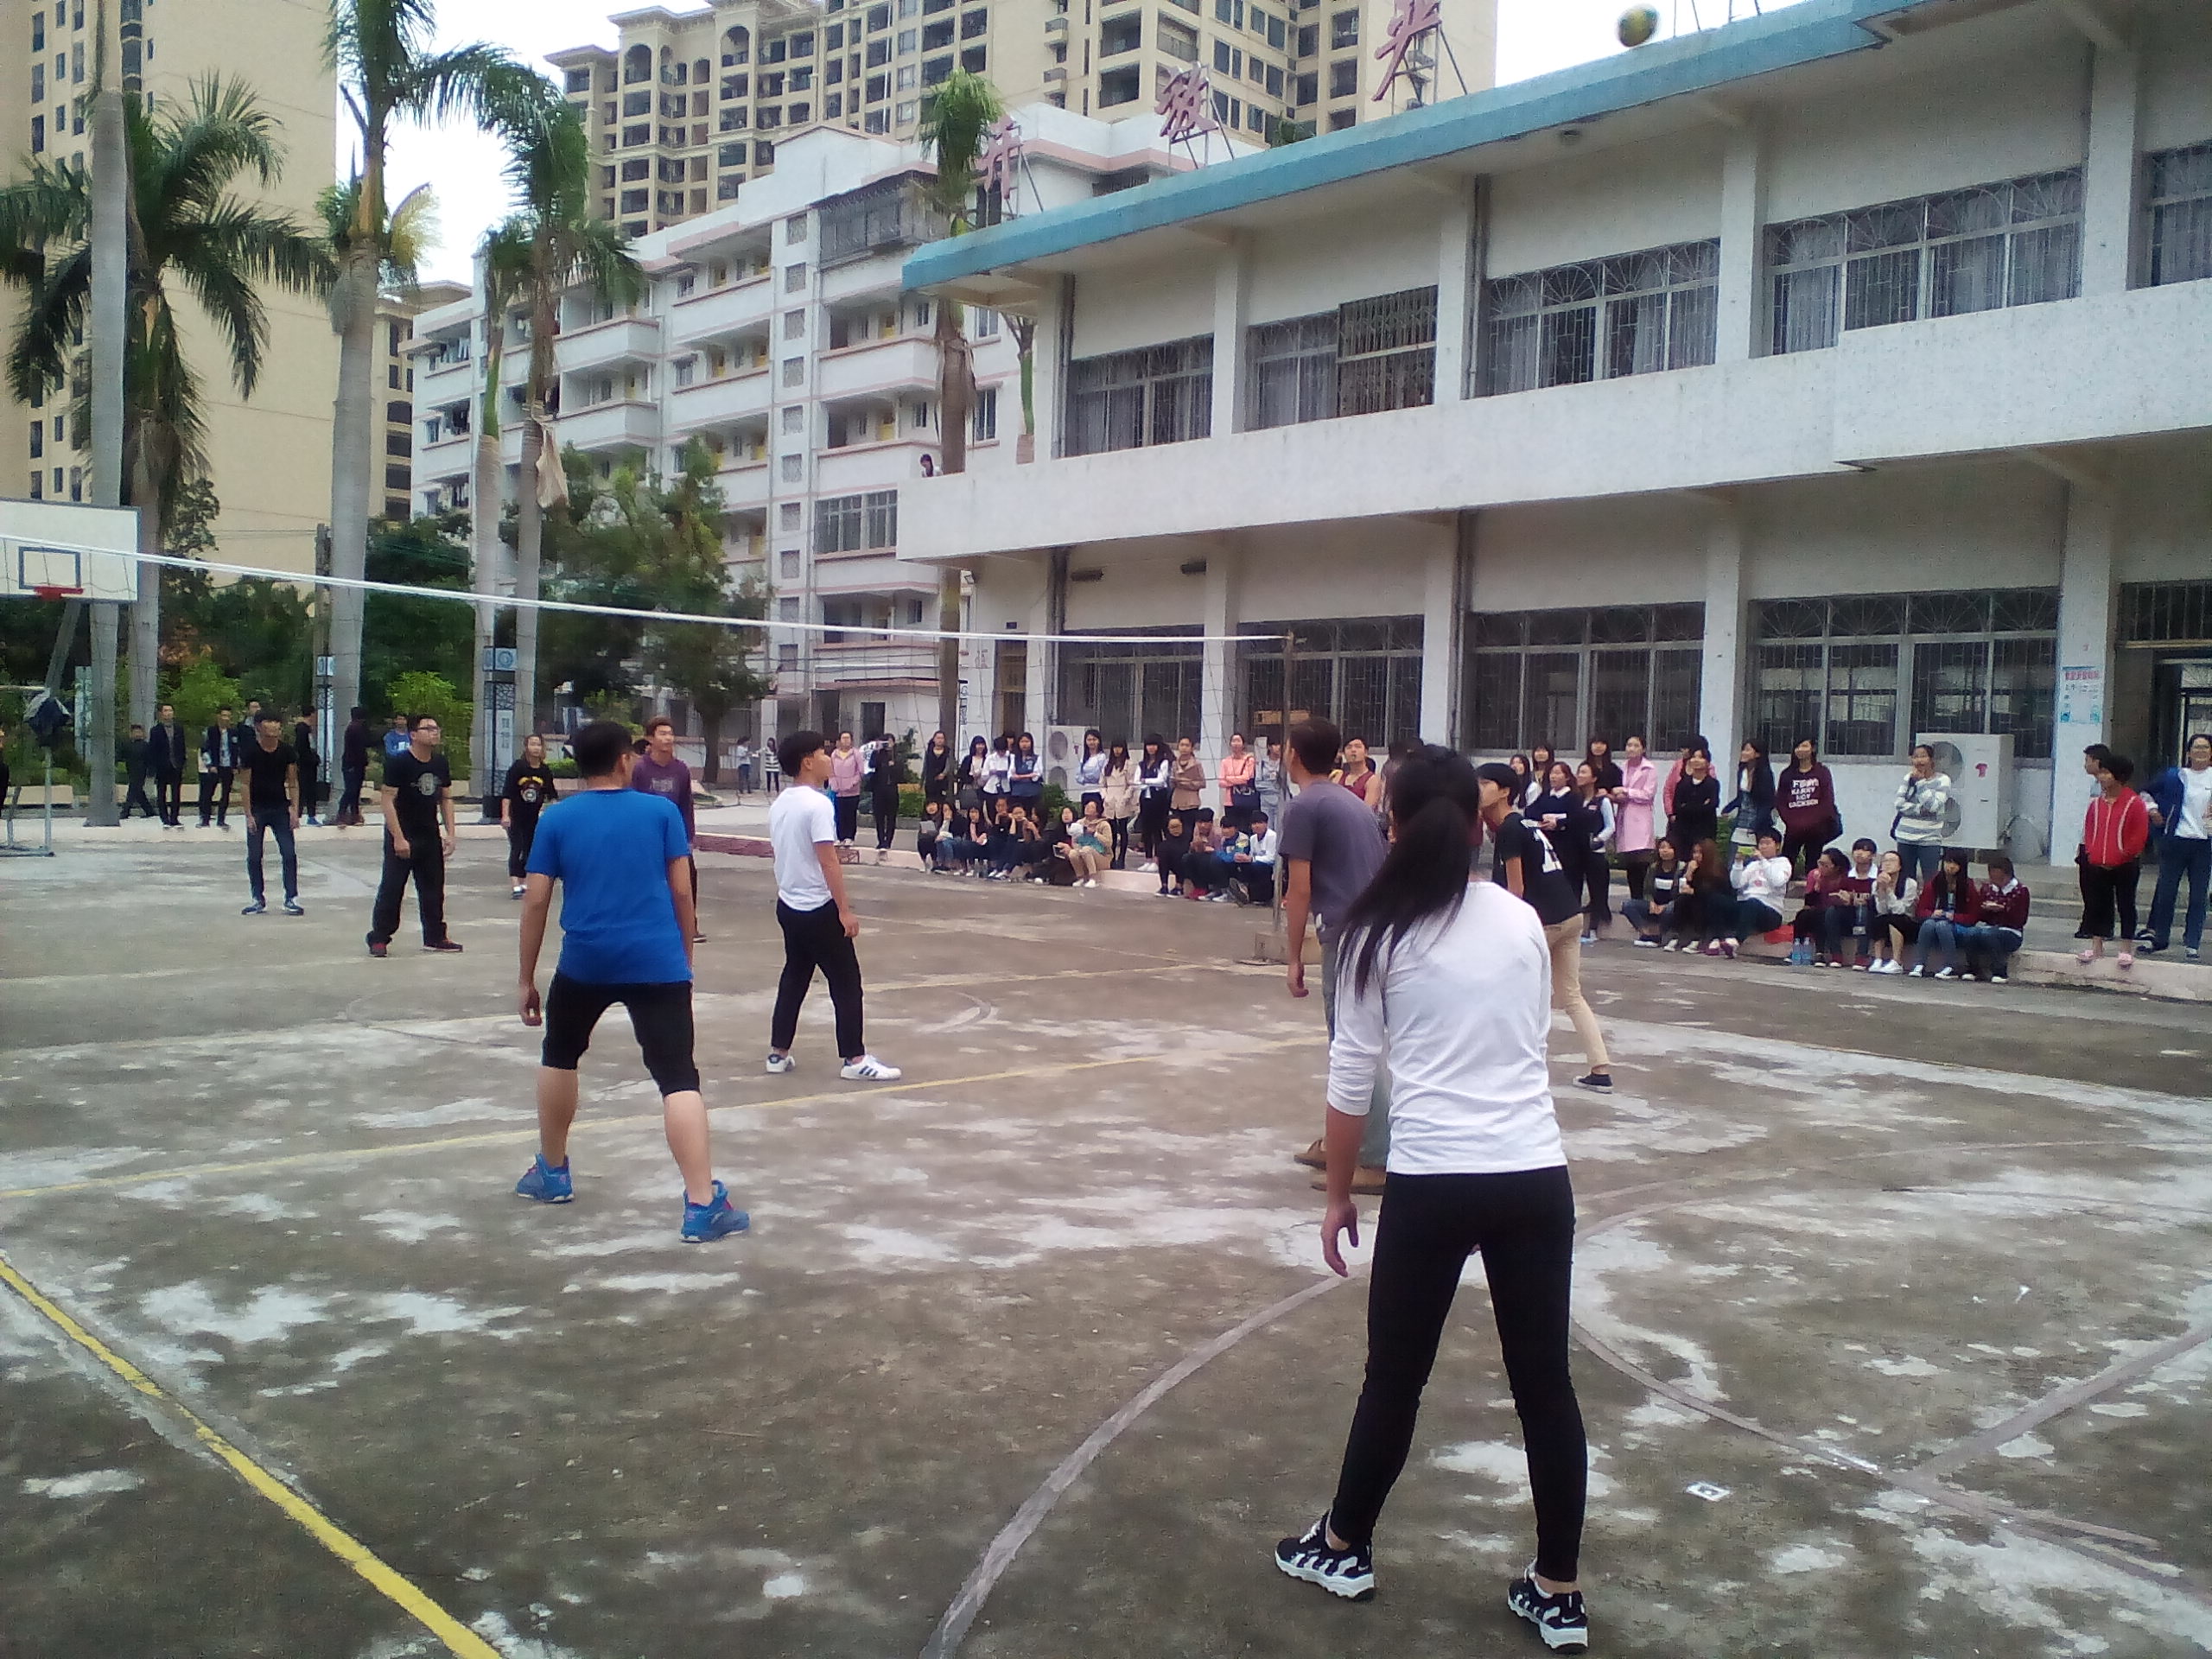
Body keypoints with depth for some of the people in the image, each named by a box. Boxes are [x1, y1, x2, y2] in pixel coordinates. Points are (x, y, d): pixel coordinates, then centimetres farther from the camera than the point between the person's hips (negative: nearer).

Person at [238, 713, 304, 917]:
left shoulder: (287, 751, -3)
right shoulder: (251, 751, -8)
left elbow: (293, 783, 3)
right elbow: (246, 784, -6)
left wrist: (294, 810, -4)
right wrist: (249, 815, -10)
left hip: (280, 808, 1)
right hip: (257, 809, -1)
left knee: (289, 854, -4)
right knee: (254, 856, 3)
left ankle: (291, 898, 3)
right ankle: (259, 900, 14)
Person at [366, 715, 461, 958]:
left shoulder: (441, 763, 6)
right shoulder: (398, 762, -14)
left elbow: (446, 799, 13)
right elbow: (388, 801, -16)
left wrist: (449, 834, 6)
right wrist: (398, 838, -21)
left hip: (430, 836, 6)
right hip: (402, 836, -6)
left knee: (433, 888, 11)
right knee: (391, 888, -2)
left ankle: (435, 937, 20)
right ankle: (379, 938, 7)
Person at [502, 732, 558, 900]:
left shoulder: (545, 771, 1)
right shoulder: (518, 767, -10)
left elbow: (551, 795, 12)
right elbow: (506, 793, -13)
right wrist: (505, 815, -19)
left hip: (533, 817, 4)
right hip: (515, 816, -4)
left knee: (529, 851, 10)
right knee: (516, 849, -12)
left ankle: (525, 885, 19)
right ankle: (516, 887, -18)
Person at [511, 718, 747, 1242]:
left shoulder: (556, 819, 5)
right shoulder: (662, 810, 4)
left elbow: (536, 902, 4)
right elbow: (681, 891, 3)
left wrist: (526, 978, 12)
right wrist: (685, 958, 15)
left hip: (585, 962, 2)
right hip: (657, 962, -1)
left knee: (559, 1056, 27)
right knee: (678, 1078, -5)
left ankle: (552, 1172, 38)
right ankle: (702, 1206, -14)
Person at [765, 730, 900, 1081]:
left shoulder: (780, 804, 8)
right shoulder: (818, 804, -19)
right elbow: (828, 861, -22)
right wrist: (845, 909, -19)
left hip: (789, 905, 9)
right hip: (818, 908, -9)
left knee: (794, 977, 16)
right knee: (846, 982, -1)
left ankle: (778, 1053, 19)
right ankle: (855, 1059, 1)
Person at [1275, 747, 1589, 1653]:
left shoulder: (1382, 932, -5)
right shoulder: (1522, 921, 5)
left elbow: (1351, 1077, -2)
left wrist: (1338, 1194, 8)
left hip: (1431, 1184, -3)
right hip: (1535, 1178, 3)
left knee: (1394, 1376, 13)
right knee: (1545, 1383, 12)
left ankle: (1344, 1547, 32)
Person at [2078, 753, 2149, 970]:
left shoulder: (2134, 803, -8)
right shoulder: (2096, 802, 8)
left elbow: (2139, 836, -10)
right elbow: (2089, 830, 14)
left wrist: (2121, 856, -12)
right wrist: (2091, 853, 1)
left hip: (2125, 867, -5)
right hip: (2097, 866, 5)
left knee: (2125, 905, 3)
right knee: (2098, 905, 9)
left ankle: (2127, 950, 9)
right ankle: (2096, 947, 17)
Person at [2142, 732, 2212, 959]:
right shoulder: (2174, 776, 4)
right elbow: (2148, 792, 18)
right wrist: (2152, 809, 3)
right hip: (2175, 841, 0)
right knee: (2165, 891, 6)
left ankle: (2192, 944, 9)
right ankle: (2159, 938, 18)